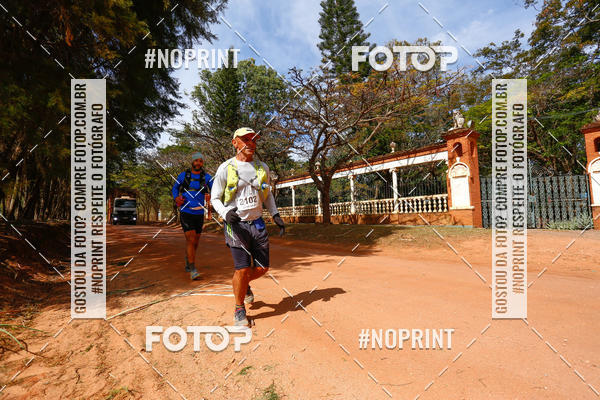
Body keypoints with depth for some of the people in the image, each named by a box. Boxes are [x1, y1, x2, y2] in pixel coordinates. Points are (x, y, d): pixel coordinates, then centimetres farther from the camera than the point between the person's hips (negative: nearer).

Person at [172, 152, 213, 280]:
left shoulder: (206, 177, 2)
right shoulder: (183, 175, 2)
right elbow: (174, 188, 15)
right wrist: (176, 198, -4)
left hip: (199, 213, 3)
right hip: (186, 213, -2)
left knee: (195, 241, 13)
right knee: (191, 240, -14)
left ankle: (188, 265, 35)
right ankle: (193, 270, -9)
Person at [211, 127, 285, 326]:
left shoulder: (262, 167, 9)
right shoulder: (225, 168, -4)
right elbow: (215, 198, 0)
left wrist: (276, 215, 7)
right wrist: (225, 213, -21)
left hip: (258, 223, 4)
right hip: (236, 225, -4)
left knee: (262, 268, 6)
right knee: (242, 268, -7)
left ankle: (244, 284, 40)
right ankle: (239, 310, 19)